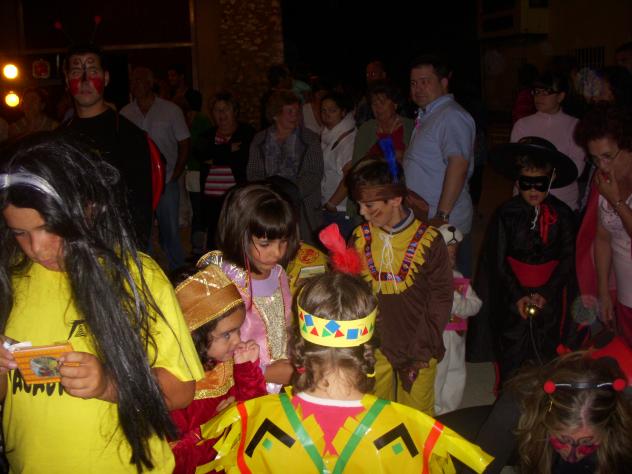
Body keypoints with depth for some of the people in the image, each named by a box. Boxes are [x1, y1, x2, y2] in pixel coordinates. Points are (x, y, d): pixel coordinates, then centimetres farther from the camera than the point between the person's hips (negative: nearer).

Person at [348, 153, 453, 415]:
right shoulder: (361, 237, -2)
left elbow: (441, 298, -6)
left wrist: (422, 351, -8)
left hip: (418, 351, -2)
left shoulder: (428, 240, -12)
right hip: (373, 348, 3)